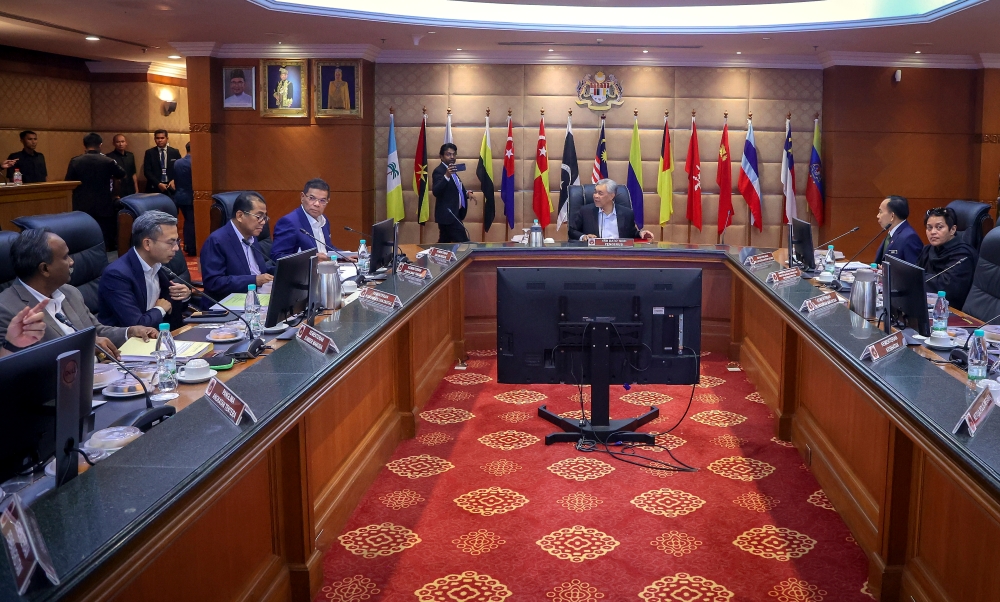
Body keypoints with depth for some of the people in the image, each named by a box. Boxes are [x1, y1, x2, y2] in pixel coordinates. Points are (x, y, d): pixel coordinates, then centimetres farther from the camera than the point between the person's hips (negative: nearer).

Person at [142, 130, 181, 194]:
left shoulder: (175, 152, 8)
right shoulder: (149, 152, 5)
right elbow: (147, 171, -1)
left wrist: (174, 181, -9)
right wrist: (158, 184, -13)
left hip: (171, 187, 1)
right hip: (154, 188, -1)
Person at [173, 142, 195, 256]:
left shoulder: (177, 163, 4)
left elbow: (175, 180, 11)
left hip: (179, 196, 6)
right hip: (190, 197, -6)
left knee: (187, 221, 18)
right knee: (191, 222, 1)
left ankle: (187, 246, 22)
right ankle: (191, 249, 4)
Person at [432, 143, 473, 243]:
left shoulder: (453, 170, 16)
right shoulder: (439, 171, -13)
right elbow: (436, 192, -27)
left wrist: (466, 192, 9)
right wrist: (446, 176, -40)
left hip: (453, 213, 10)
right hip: (447, 214, -10)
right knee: (464, 243, -12)